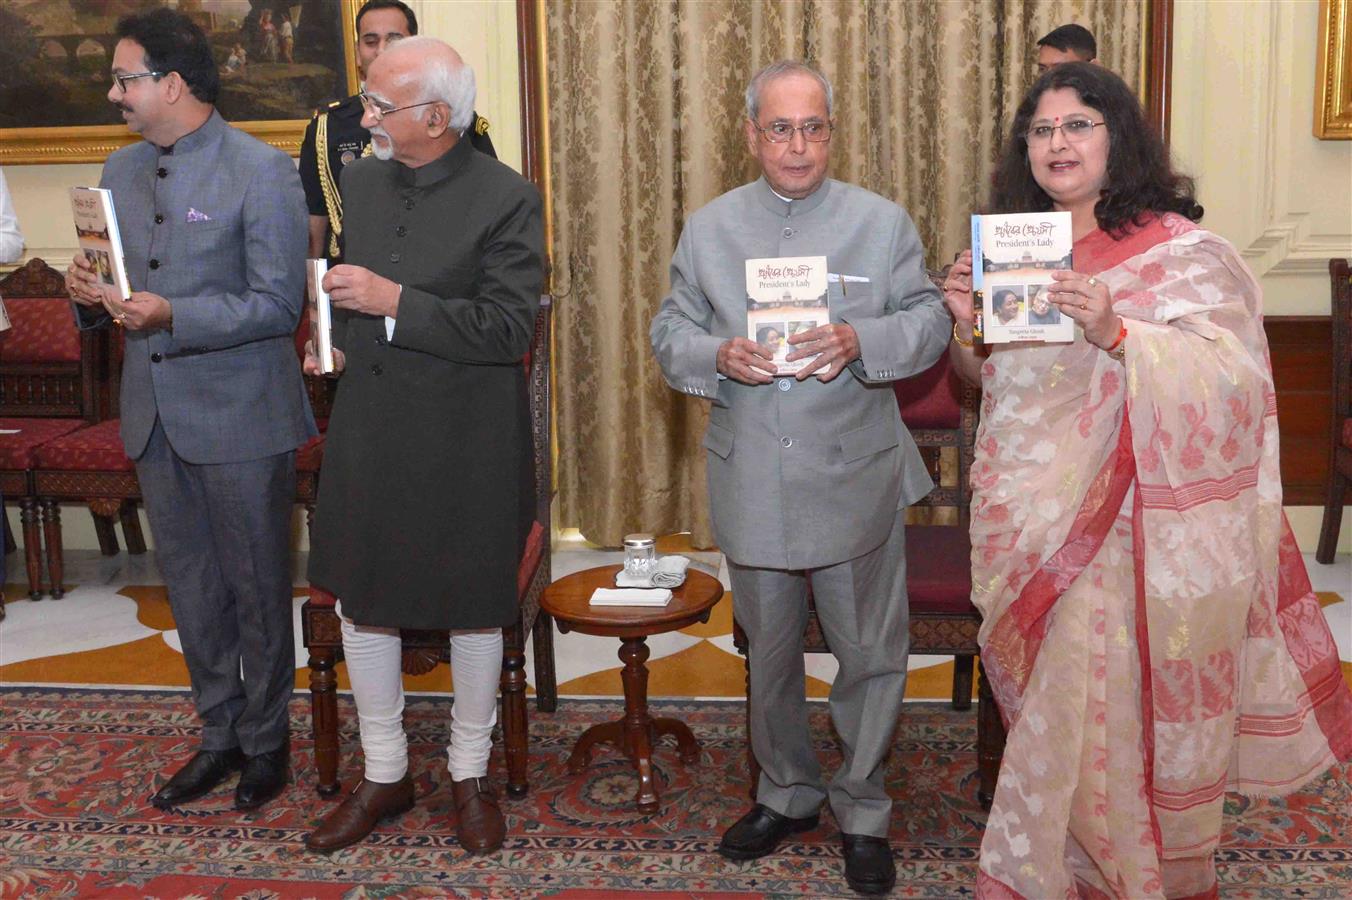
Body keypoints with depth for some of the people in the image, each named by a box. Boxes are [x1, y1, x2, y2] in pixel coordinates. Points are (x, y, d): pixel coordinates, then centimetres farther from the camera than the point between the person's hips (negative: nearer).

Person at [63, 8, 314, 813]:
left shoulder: (262, 171, -11)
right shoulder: (122, 171, 10)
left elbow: (279, 303, -16)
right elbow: (121, 287, 17)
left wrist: (171, 315, -26)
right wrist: (92, 293, -6)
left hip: (240, 419, -6)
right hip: (156, 415, 7)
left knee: (257, 589, 7)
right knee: (191, 588, 15)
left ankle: (266, 740, 24)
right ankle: (220, 736, 31)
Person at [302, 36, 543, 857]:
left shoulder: (507, 199, -13)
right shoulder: (362, 180, 6)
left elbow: (512, 328, -19)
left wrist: (392, 302, -22)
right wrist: (337, 341, 2)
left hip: (466, 441, -5)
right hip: (369, 429, 6)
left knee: (472, 607, 9)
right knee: (363, 600, 11)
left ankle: (472, 774, 30)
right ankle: (384, 774, 30)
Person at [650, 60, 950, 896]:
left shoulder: (884, 222, 0)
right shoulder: (709, 228, 5)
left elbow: (929, 321, -2)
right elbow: (671, 331, 6)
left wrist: (861, 342, -21)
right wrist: (719, 355, -16)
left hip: (856, 478, -2)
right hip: (750, 477, 2)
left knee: (871, 651, 6)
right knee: (769, 652, 17)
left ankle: (863, 810, 26)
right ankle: (786, 792, 38)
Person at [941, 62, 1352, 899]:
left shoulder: (1181, 250, -9)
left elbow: (1233, 375, -18)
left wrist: (1117, 333, -30)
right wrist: (968, 324, -4)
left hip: (1127, 529, -5)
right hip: (1033, 523, 5)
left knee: (1113, 711, 1)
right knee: (1050, 704, 14)